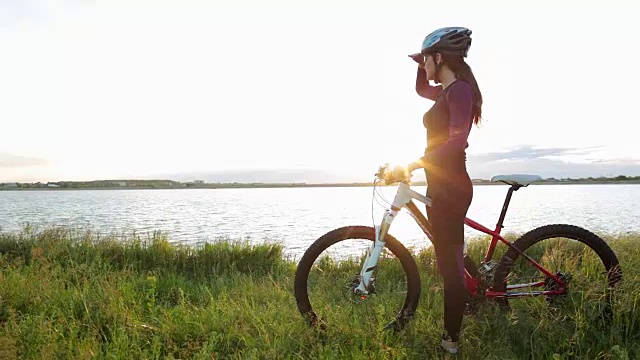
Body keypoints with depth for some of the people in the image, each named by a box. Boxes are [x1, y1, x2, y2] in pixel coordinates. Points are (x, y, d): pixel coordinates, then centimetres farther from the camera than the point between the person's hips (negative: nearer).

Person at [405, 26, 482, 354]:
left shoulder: (459, 89, -14)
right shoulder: (448, 90, 13)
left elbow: (457, 140, -26)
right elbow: (421, 89, 33)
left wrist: (416, 163, -28)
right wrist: (421, 63, 18)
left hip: (449, 188, -10)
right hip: (444, 187, 10)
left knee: (449, 264, -2)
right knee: (450, 261, 17)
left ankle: (451, 340, 10)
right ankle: (451, 334, 31)